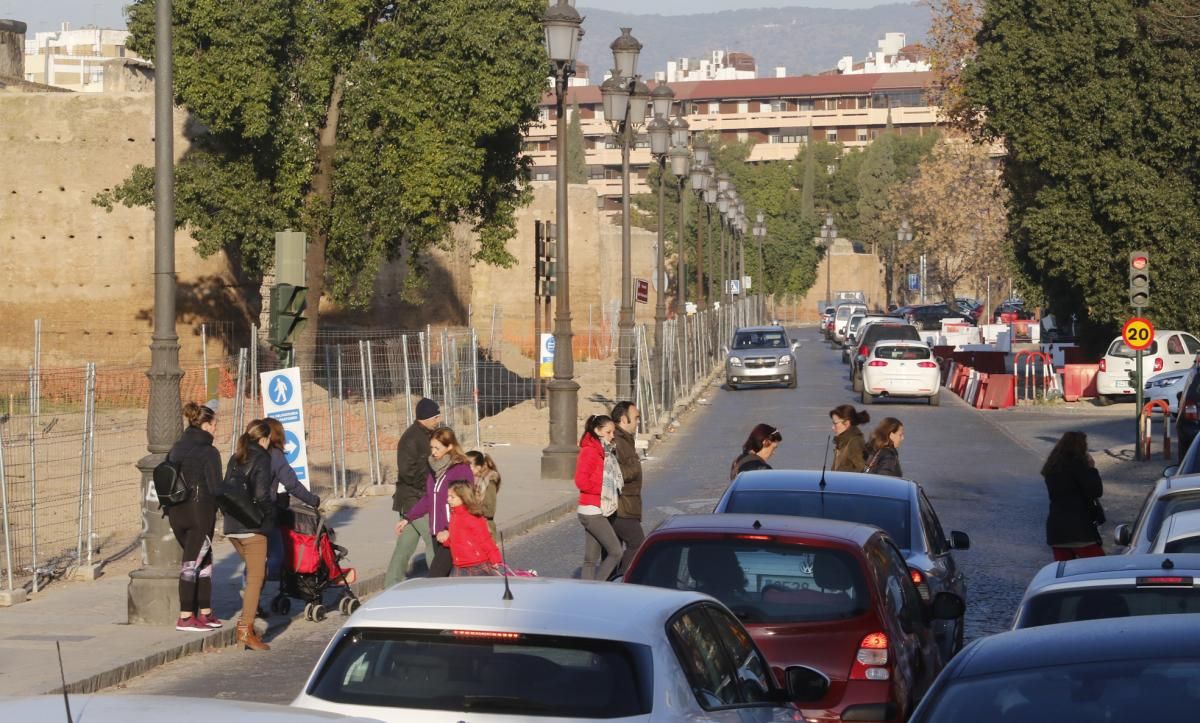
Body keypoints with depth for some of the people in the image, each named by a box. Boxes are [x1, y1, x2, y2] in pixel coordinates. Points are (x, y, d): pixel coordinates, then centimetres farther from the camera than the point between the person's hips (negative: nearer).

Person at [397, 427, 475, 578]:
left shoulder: (462, 470, -11)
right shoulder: (435, 468, 13)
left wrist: (450, 531, -20)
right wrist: (407, 518, 22)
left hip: (453, 535, -7)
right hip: (437, 534, 7)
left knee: (436, 576, -15)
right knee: (443, 577, 6)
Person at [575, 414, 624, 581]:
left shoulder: (606, 453, 16)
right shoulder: (589, 451, -11)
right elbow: (581, 481, -18)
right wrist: (604, 489, -13)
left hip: (600, 511, 9)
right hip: (592, 511, -9)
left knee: (591, 560, 7)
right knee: (615, 552, -12)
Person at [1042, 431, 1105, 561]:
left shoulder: (1052, 467, 13)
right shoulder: (1076, 464, -10)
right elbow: (1096, 491, -12)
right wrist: (1092, 468, 1)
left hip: (1055, 527, 7)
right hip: (1079, 527, -7)